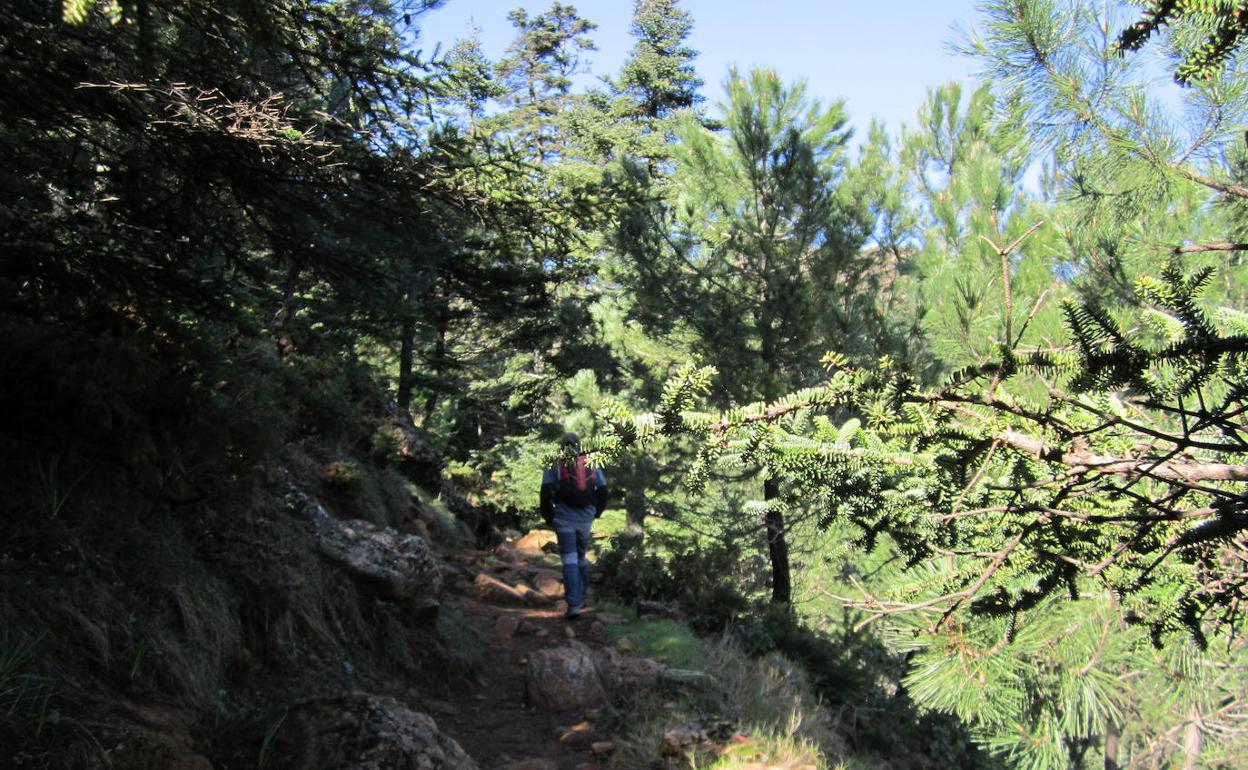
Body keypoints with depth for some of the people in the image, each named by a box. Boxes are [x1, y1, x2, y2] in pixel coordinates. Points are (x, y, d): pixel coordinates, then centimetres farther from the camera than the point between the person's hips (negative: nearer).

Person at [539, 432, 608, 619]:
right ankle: (580, 598, 26)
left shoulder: (554, 465, 3)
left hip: (564, 518, -3)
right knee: (581, 557, 19)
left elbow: (546, 492, -6)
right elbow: (603, 491, 9)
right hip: (585, 519, 3)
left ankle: (574, 604, -15)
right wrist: (595, 514, 19)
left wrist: (548, 517, 3)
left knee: (569, 558, -5)